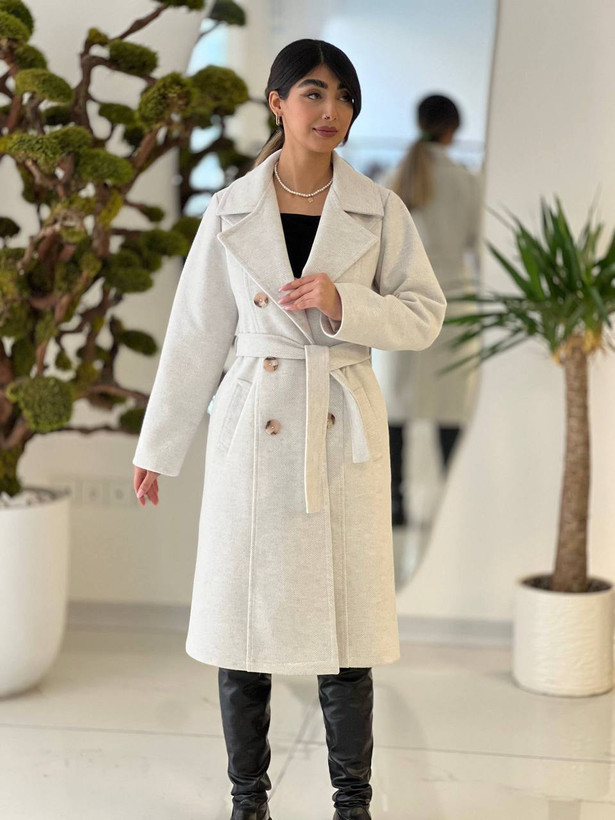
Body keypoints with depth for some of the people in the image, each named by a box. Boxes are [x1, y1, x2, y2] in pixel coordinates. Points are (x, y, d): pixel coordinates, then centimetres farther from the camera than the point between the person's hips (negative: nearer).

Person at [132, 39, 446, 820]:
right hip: (253, 427, 0)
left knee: (345, 621, 4)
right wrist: (159, 445, 9)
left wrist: (343, 303, -15)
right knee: (243, 618, 6)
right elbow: (196, 336, 6)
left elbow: (424, 314, 4)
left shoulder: (378, 211, 1)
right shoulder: (229, 212, 2)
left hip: (343, 431, 0)